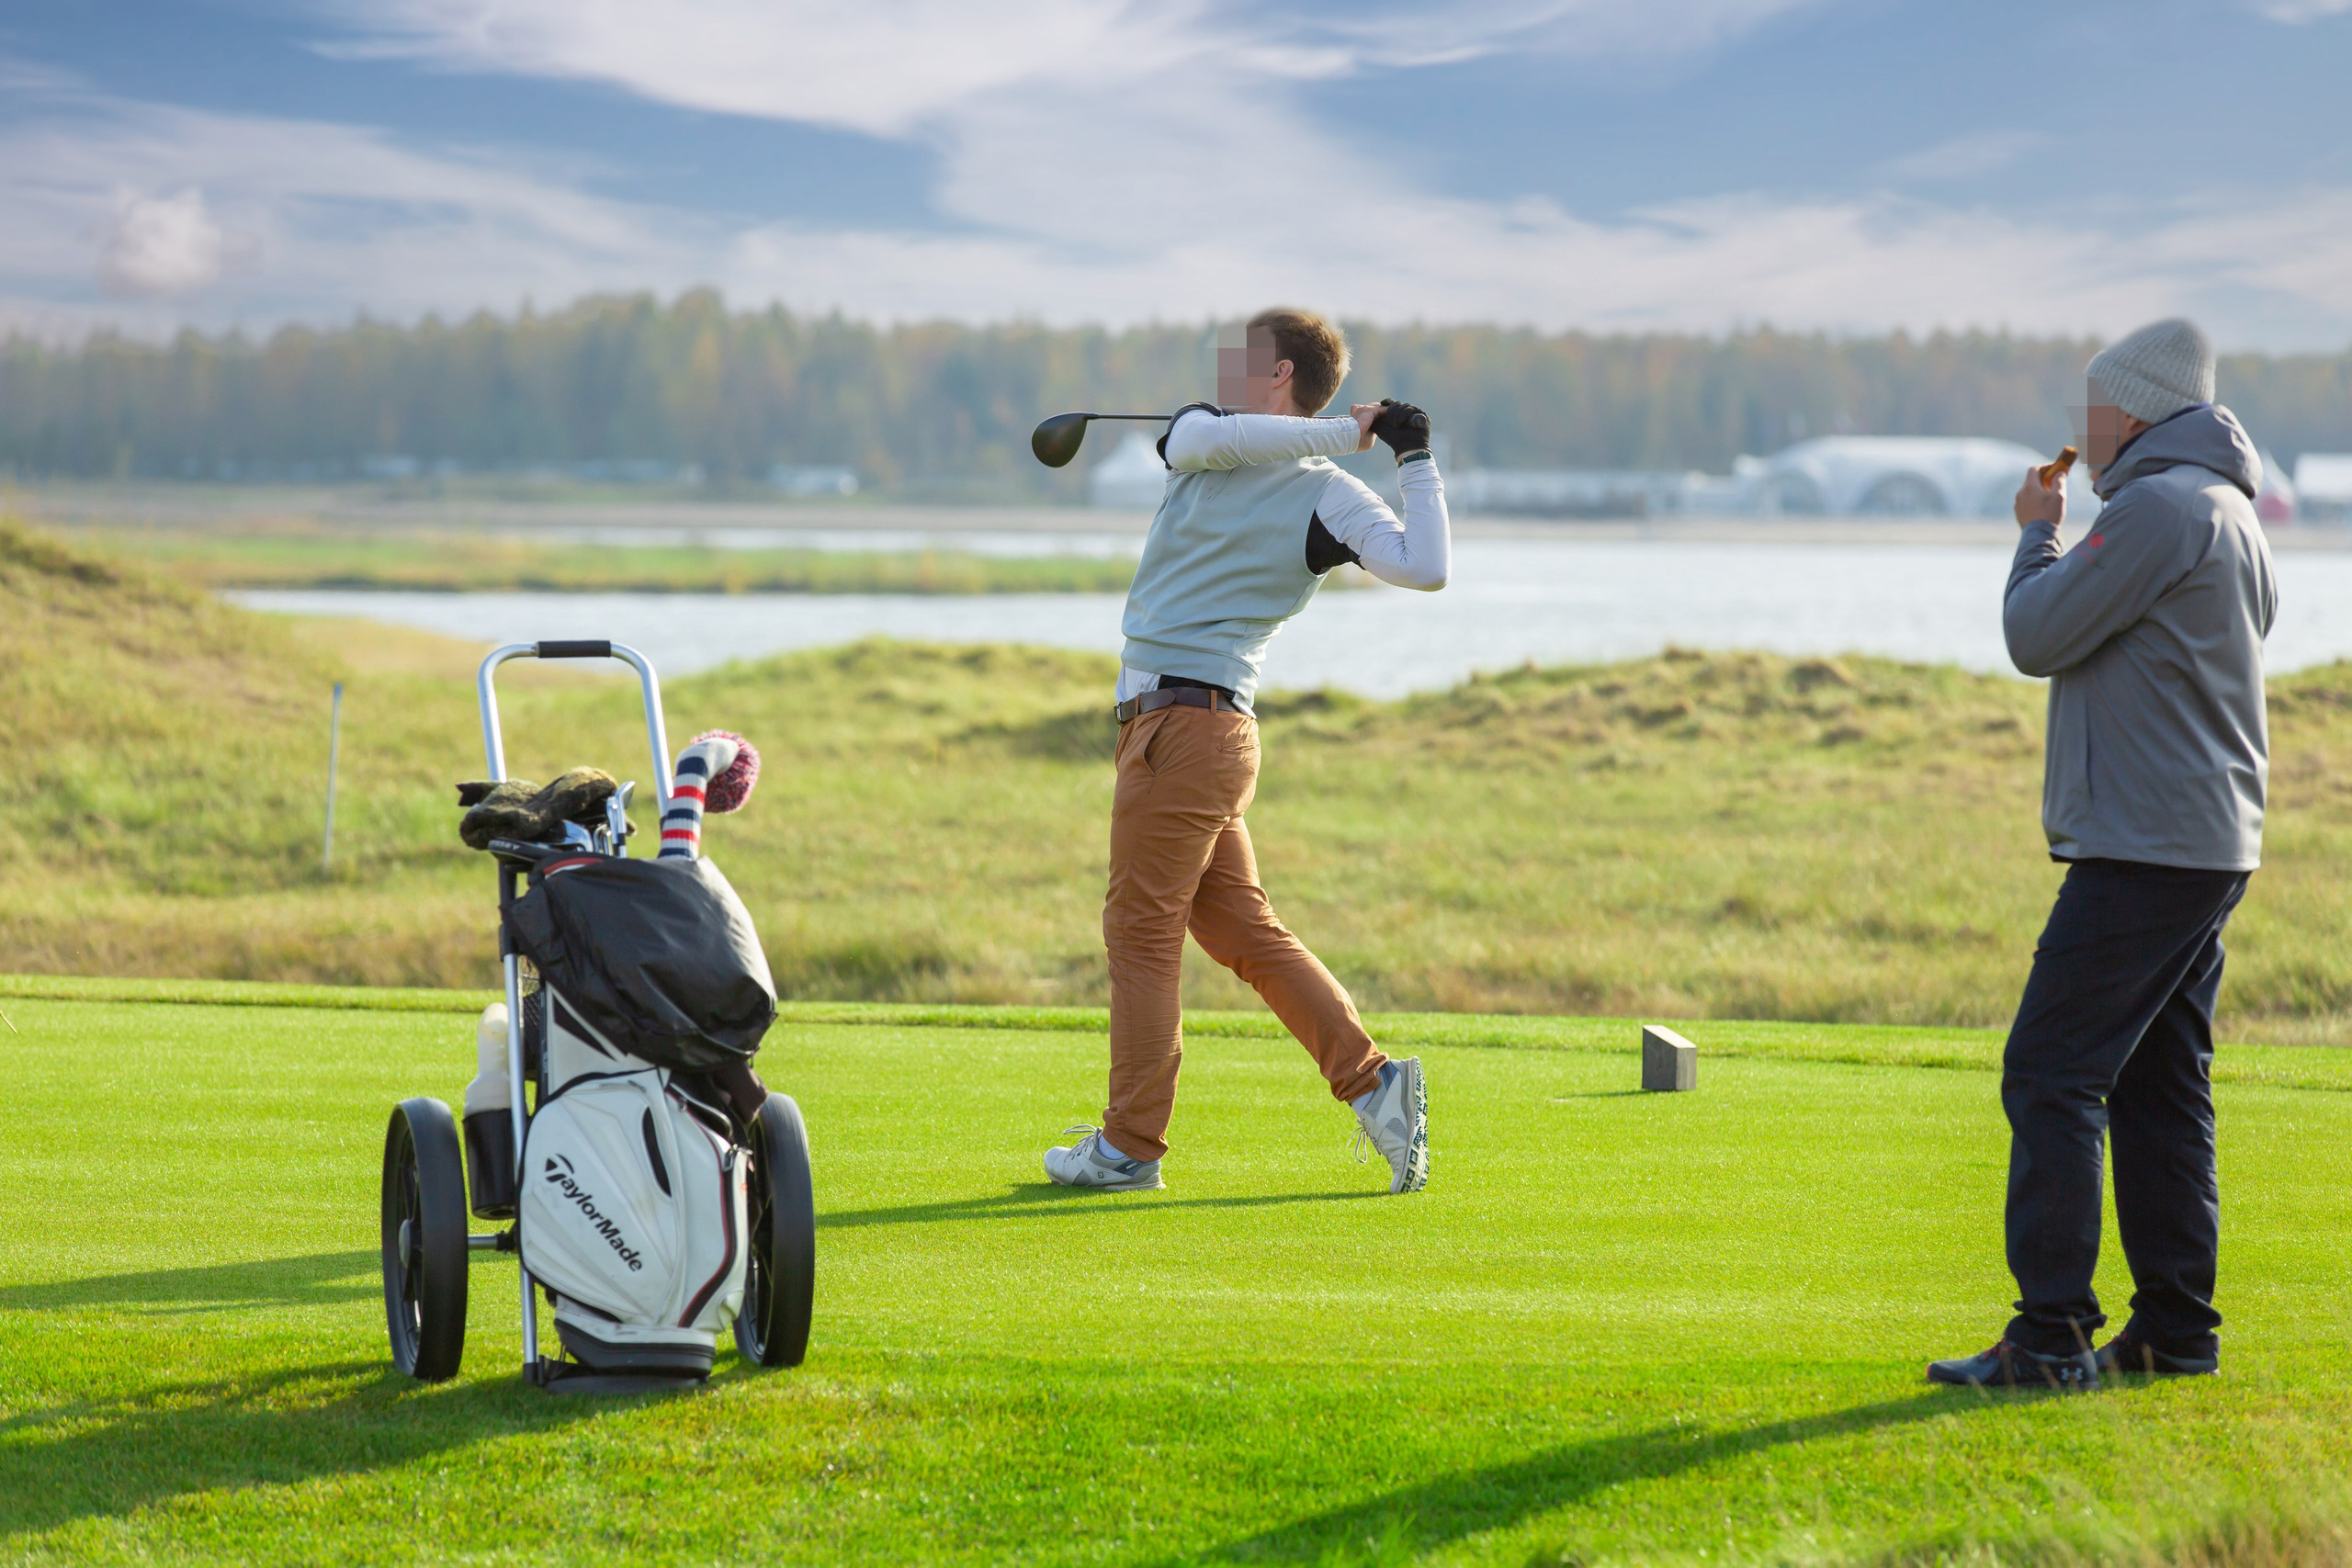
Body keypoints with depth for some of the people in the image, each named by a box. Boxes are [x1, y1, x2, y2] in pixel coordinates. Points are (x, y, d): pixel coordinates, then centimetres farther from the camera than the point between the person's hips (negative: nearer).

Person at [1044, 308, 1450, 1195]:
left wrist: (1414, 460, -11)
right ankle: (1369, 1081, 7)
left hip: (1190, 719, -7)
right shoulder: (1206, 437, 13)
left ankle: (1129, 1147, 3)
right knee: (1240, 930, 8)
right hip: (1161, 717, 7)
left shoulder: (1326, 497, -3)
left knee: (1141, 928, -3)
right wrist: (1340, 435, -8)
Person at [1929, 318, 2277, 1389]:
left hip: (2144, 850, -10)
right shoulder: (2229, 515, 18)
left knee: (2052, 1077, -10)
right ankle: (2175, 1327, 13)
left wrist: (2038, 536, 5)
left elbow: (2037, 637, -12)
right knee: (2158, 1089, 12)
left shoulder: (2159, 508, -14)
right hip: (2207, 848, 10)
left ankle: (2051, 1336, -14)